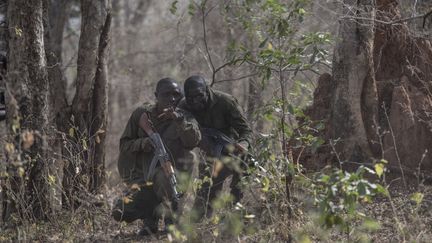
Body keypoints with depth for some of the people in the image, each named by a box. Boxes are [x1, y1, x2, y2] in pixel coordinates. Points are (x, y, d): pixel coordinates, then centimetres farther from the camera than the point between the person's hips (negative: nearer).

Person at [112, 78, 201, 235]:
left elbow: (194, 141, -17)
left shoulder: (185, 118, 3)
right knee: (121, 212, -15)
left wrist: (178, 119, -29)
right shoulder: (142, 114, 6)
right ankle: (151, 215, 15)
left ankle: (172, 220, -19)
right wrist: (143, 143, -13)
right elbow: (124, 145, 7)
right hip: (144, 179, 3)